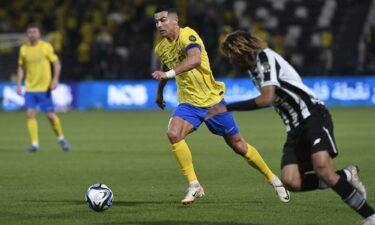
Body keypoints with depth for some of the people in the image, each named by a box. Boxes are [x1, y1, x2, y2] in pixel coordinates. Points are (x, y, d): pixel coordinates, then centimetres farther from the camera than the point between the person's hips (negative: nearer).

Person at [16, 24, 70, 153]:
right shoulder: (24, 49, 7)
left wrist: (55, 79, -15)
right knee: (30, 114, -8)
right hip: (30, 88, 3)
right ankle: (34, 144, -3)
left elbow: (56, 63, -2)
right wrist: (18, 85, 9)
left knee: (50, 115, -3)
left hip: (44, 88, -3)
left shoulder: (46, 47, -3)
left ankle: (61, 138, 20)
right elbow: (21, 68, 16)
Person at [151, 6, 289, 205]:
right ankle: (194, 186, -15)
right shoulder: (161, 48, 3)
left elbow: (195, 59, -42)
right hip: (188, 103, 5)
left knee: (238, 145, 5)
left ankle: (273, 179, 27)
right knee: (173, 134, -24)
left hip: (212, 100, -5)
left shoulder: (187, 36, -20)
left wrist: (169, 73, -51)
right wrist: (160, 91, 38)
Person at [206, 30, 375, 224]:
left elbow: (267, 99, -20)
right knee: (291, 182, -12)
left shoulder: (265, 57, -9)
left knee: (323, 171, -26)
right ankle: (346, 176, 4)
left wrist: (228, 108, -17)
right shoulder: (253, 69, 19)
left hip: (313, 117, -9)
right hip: (296, 128, 9)